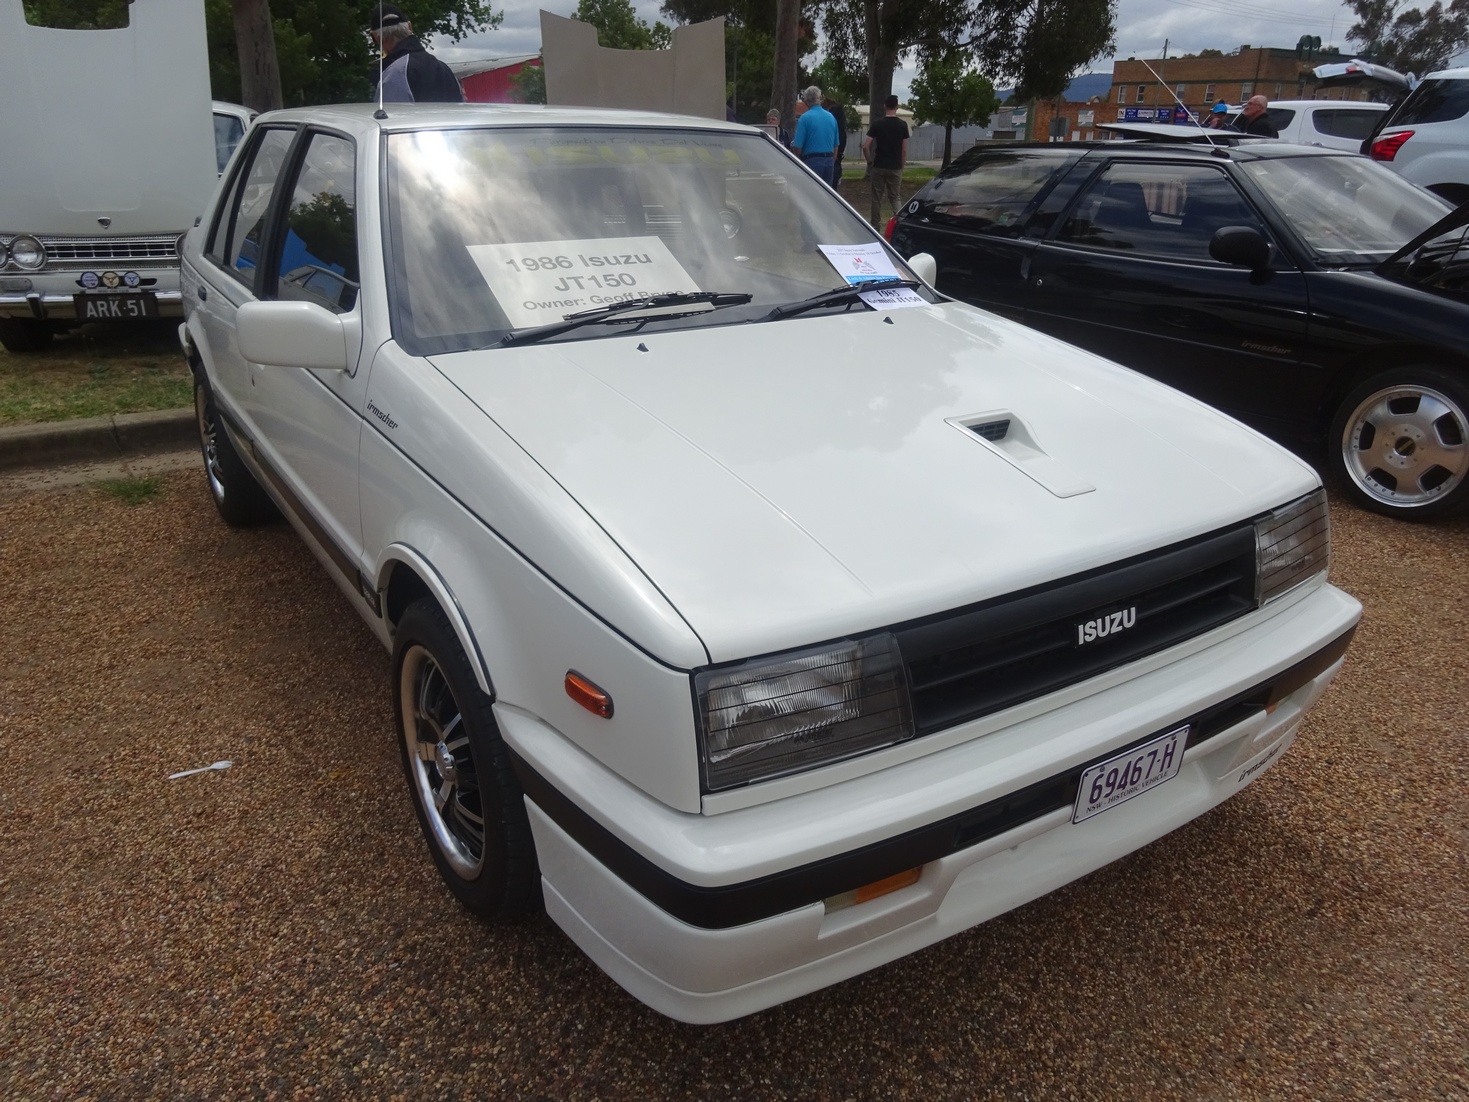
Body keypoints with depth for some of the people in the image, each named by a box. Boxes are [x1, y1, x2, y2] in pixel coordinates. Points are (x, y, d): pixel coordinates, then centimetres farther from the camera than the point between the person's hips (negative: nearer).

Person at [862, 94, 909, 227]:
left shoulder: (877, 124, -2)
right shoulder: (902, 125, -1)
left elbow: (865, 146, -8)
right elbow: (904, 150, -1)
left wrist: (870, 161, 4)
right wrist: (902, 166, 11)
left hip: (879, 166, 0)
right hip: (895, 167, 0)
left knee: (877, 197, 7)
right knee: (895, 196, 9)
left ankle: (875, 226, 10)